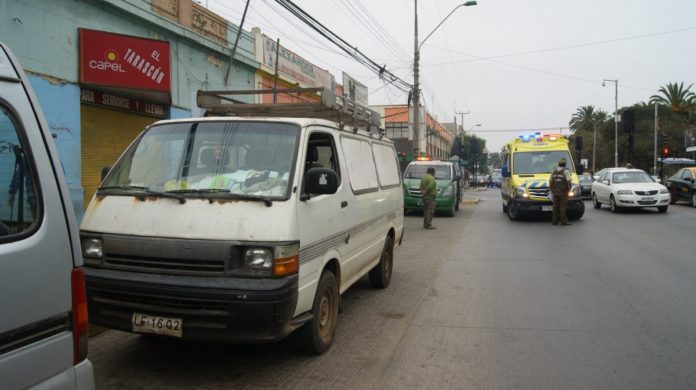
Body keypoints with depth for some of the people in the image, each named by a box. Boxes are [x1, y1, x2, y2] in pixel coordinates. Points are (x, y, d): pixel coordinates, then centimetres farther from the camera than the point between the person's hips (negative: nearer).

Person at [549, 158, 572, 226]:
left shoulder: (553, 171, 9)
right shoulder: (566, 171, -7)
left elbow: (550, 181, 11)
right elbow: (569, 180, -18)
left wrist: (551, 189, 19)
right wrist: (569, 187, -2)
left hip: (555, 191, 5)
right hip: (563, 192, -5)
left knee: (555, 206, 8)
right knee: (562, 206, -3)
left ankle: (554, 221, 9)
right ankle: (563, 221, -4)